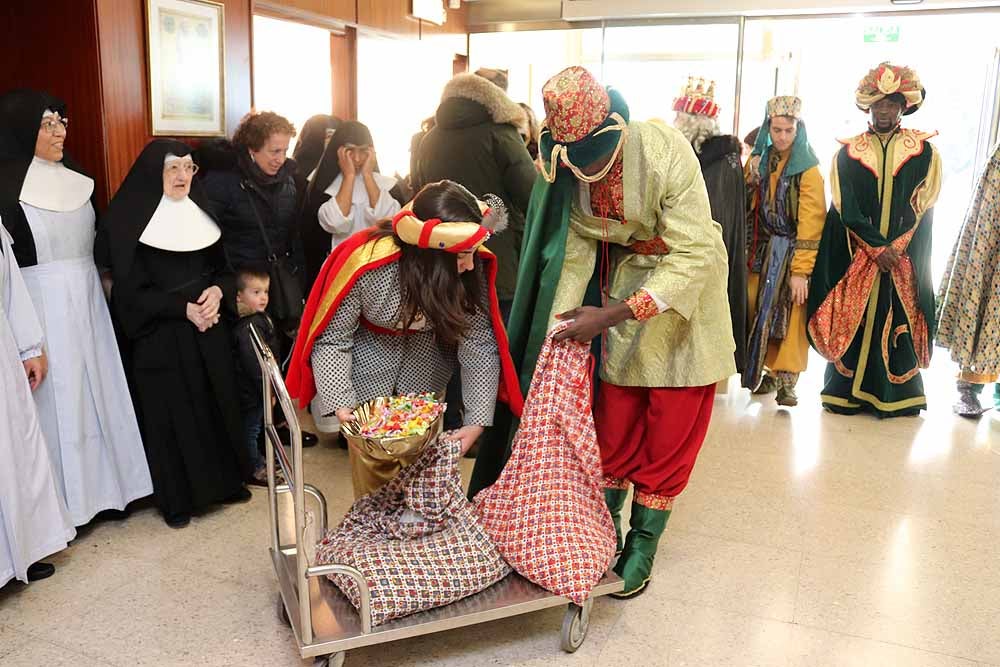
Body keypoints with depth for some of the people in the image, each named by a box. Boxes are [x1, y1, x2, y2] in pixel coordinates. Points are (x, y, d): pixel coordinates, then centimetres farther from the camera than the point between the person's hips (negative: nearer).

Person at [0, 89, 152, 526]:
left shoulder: (75, 179, 9)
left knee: (99, 389, 12)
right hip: (44, 306, -6)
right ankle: (68, 497, 17)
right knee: (60, 399, 2)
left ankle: (107, 482, 27)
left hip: (87, 299, 6)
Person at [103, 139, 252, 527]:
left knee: (217, 403, 11)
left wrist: (217, 291, -10)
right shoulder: (129, 219, -9)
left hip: (209, 328, 5)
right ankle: (177, 498, 16)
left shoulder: (200, 212, 8)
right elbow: (130, 289, -12)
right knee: (172, 413, 2)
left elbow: (223, 267, 12)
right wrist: (184, 308, -18)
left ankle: (225, 481, 26)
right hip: (161, 333, -5)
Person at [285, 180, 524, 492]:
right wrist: (340, 403, -31)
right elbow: (331, 339, -22)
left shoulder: (475, 266, -26)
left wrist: (477, 420, -23)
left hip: (426, 358, 2)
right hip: (368, 355, -2)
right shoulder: (366, 262, -34)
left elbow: (480, 344, -19)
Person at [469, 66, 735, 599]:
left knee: (668, 433, 5)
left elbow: (693, 255, -31)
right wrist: (562, 327, -23)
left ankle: (643, 546, 21)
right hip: (623, 280, 4)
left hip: (686, 282, -3)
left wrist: (610, 316, -35)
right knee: (613, 422, 8)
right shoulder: (569, 164, -16)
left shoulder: (666, 152, -30)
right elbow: (575, 247, -12)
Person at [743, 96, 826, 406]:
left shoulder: (808, 169, -8)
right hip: (762, 250, 5)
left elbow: (810, 222, -14)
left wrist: (801, 270, -20)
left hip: (792, 251, -5)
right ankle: (772, 370, 17)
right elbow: (747, 208, 15)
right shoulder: (759, 161, 9)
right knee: (760, 312, 3)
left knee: (790, 314, -6)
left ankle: (787, 379, 1)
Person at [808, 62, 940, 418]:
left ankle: (897, 395, 11)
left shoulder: (923, 152, 7)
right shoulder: (848, 152, 6)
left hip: (905, 256, 0)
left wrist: (894, 248, -13)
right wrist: (876, 247, -13)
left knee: (899, 319, 1)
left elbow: (922, 206, 0)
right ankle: (847, 391, 9)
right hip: (853, 254, 0)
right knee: (850, 319, -1)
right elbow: (847, 208, -3)